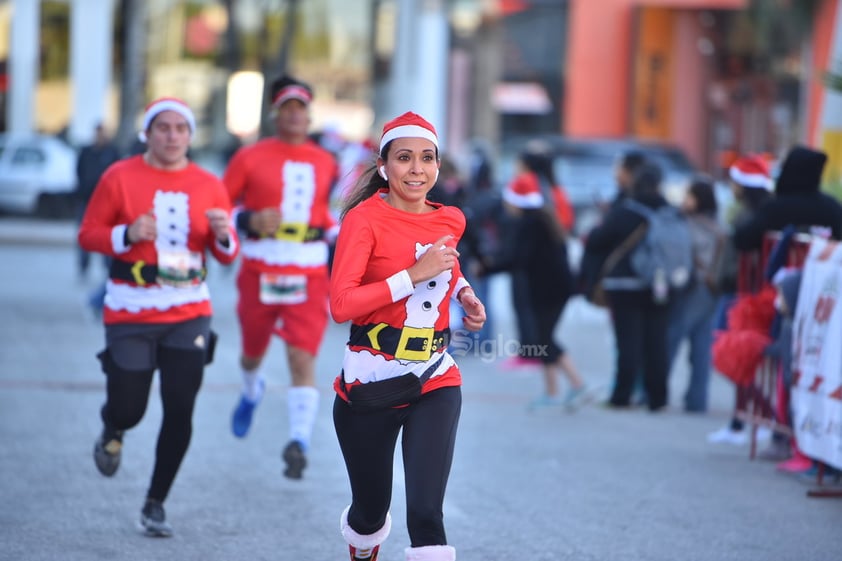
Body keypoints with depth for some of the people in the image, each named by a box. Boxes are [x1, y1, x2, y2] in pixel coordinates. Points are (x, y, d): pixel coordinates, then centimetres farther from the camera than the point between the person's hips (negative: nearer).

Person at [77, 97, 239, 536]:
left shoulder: (208, 186, 5)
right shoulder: (120, 178, -3)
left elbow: (227, 254, 10)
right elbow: (87, 234, 0)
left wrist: (223, 236, -13)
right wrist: (127, 234, -18)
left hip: (188, 314, 2)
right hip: (130, 314, -2)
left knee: (180, 410, -4)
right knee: (128, 409, -3)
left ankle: (156, 504, 11)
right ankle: (112, 434, 37)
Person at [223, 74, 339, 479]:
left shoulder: (325, 163, 10)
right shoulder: (251, 158, 0)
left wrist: (339, 236, 8)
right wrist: (249, 221, -17)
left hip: (309, 276, 0)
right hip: (260, 271, 0)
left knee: (303, 358, -14)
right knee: (253, 352, 17)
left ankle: (299, 442, -20)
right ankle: (252, 393, 53)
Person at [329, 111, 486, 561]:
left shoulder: (450, 221, 5)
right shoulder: (365, 218, -11)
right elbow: (341, 305, -22)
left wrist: (463, 292, 9)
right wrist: (415, 274, -24)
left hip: (435, 384, 2)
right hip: (369, 385, -2)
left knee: (425, 512, -16)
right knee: (370, 512, 14)